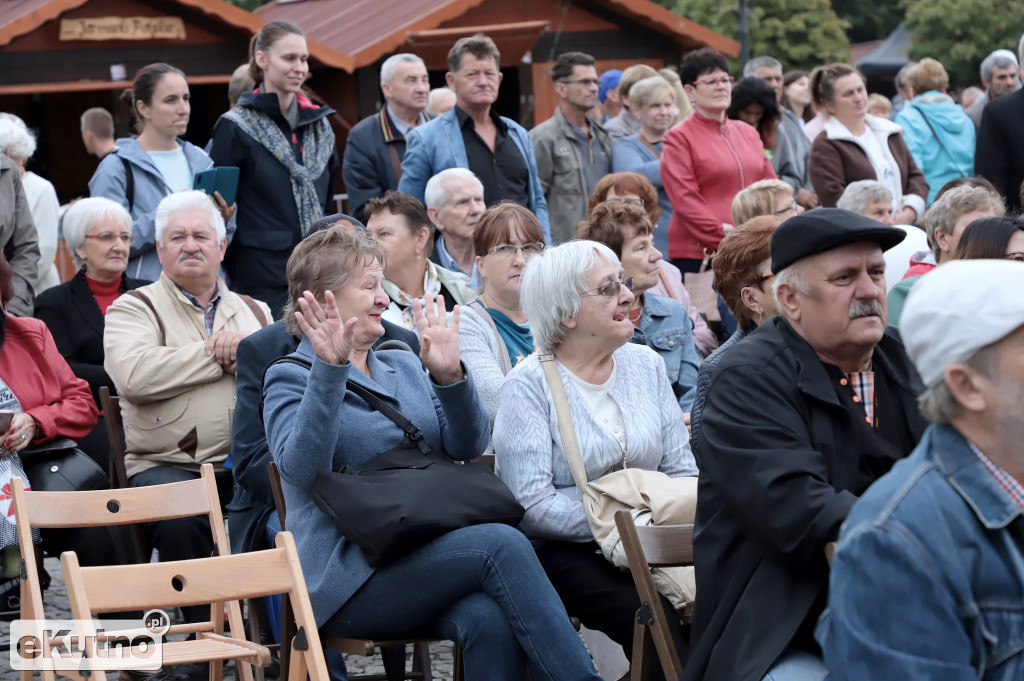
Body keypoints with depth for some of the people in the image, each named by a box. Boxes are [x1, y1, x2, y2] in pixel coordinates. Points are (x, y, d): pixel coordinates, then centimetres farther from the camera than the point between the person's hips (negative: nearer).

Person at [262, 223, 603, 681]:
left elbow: (468, 446, 10)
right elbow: (301, 468, -15)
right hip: (351, 573, -5)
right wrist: (329, 370, -23)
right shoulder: (290, 377, 5)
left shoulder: (405, 366, 23)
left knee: (490, 619, -31)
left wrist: (449, 377, -7)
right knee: (502, 545, -28)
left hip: (431, 553, 5)